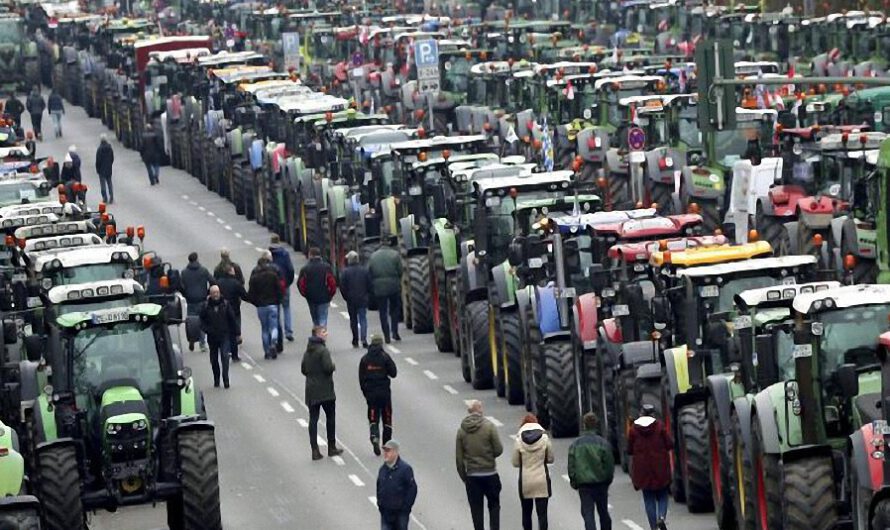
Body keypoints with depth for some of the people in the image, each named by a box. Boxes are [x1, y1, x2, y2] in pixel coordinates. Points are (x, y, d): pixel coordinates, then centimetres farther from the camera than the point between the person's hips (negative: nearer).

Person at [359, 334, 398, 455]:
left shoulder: (364, 359, 2)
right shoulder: (385, 357, -7)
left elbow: (361, 379, 4)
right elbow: (393, 373, -6)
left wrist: (365, 393, 13)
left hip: (370, 392, 2)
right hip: (384, 392, -2)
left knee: (373, 419, 6)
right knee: (387, 418, 10)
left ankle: (375, 437, -21)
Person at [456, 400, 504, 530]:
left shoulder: (462, 430, -1)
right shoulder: (489, 426, -10)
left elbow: (459, 457, 1)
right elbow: (499, 450, -10)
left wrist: (463, 477, 11)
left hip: (471, 475, 2)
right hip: (490, 474, -2)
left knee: (476, 509, 8)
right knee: (494, 505, 12)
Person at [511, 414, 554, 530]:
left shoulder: (519, 441, -7)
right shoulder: (545, 439, -6)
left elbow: (515, 463, -2)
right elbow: (550, 459, 2)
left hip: (525, 481, 0)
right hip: (542, 481, 0)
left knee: (526, 512, 16)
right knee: (542, 513, 0)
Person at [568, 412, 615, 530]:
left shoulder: (575, 445, -3)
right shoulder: (603, 443, -7)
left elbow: (571, 466, -1)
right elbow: (609, 464, -5)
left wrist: (574, 483, 11)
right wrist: (608, 479, 11)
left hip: (584, 485, -1)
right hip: (601, 483, 1)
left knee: (588, 514, -2)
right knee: (603, 513, 16)